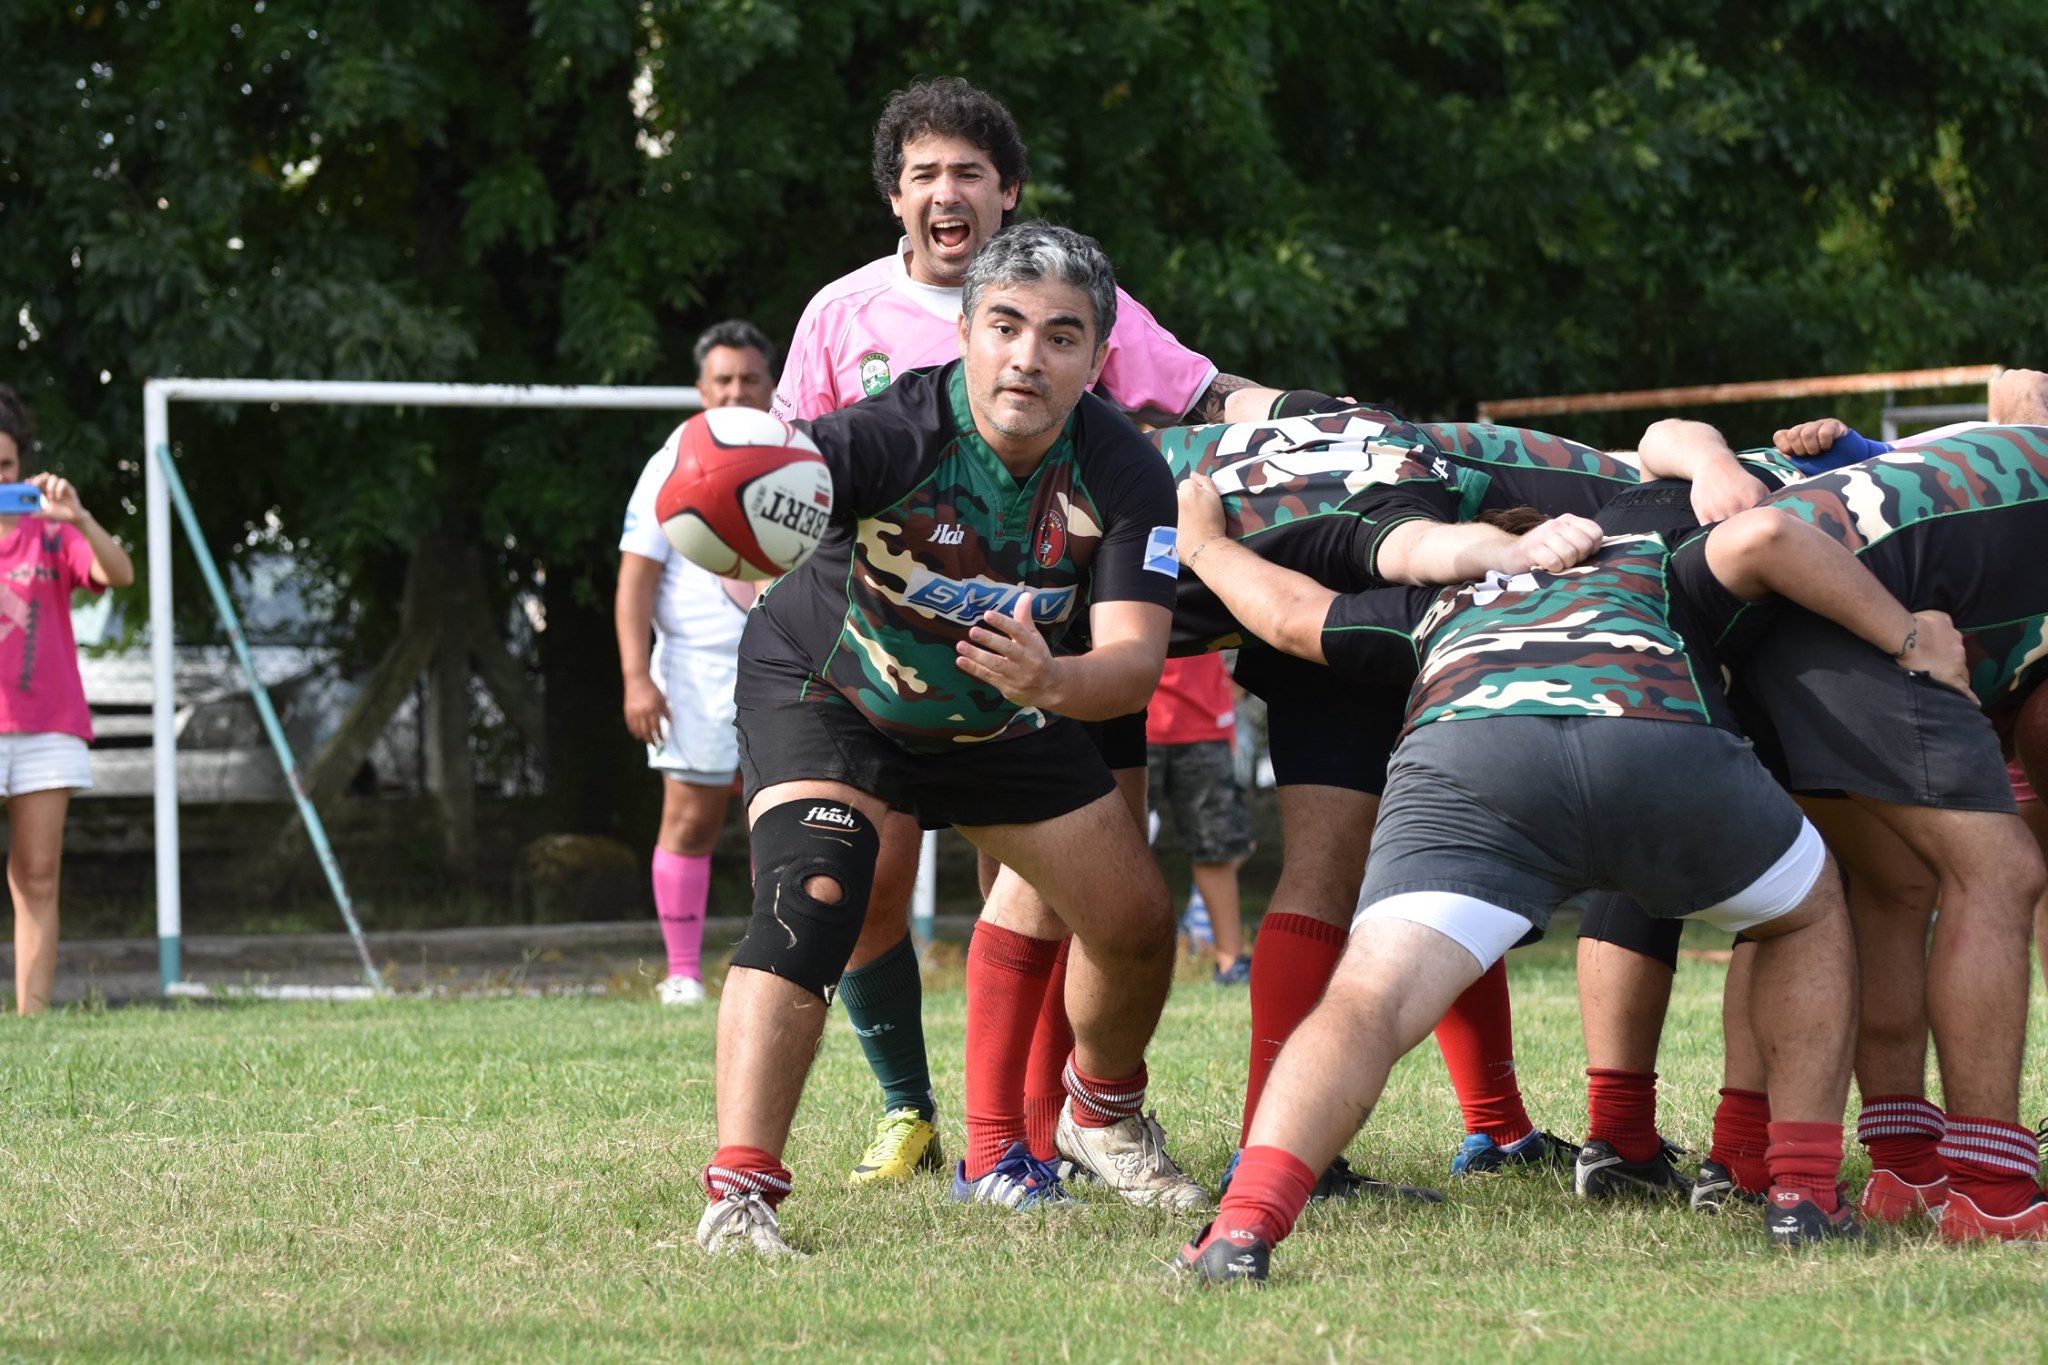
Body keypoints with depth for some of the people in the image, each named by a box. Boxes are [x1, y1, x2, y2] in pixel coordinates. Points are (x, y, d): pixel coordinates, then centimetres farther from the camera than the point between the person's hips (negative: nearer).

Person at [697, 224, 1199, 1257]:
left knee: (1136, 923, 6)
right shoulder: (894, 436, -34)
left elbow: (1136, 654, -30)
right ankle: (739, 1193, -27)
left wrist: (1050, 682, -53)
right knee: (805, 902, -27)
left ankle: (1104, 1111, 38)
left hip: (997, 711, 4)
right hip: (822, 691, -4)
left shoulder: (1122, 475, -24)